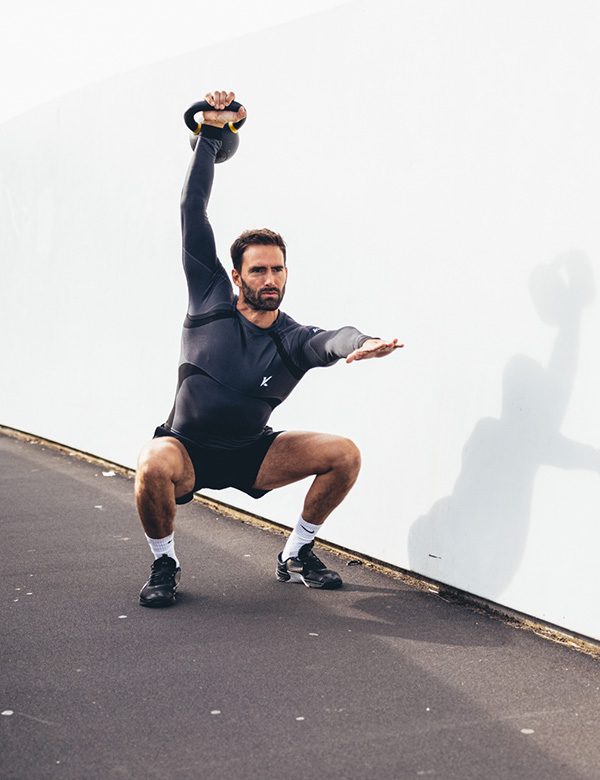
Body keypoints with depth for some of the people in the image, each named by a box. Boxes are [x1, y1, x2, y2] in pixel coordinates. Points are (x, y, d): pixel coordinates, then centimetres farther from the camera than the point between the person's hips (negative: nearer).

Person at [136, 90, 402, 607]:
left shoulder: (293, 340, -10)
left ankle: (295, 555, 7)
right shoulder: (211, 301, -10)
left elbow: (330, 340, -36)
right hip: (188, 450, -2)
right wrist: (211, 136, -14)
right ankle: (165, 563, -7)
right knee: (154, 465, -37)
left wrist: (362, 344, -60)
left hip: (251, 455, 2)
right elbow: (193, 211, -12)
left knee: (344, 453, -14)